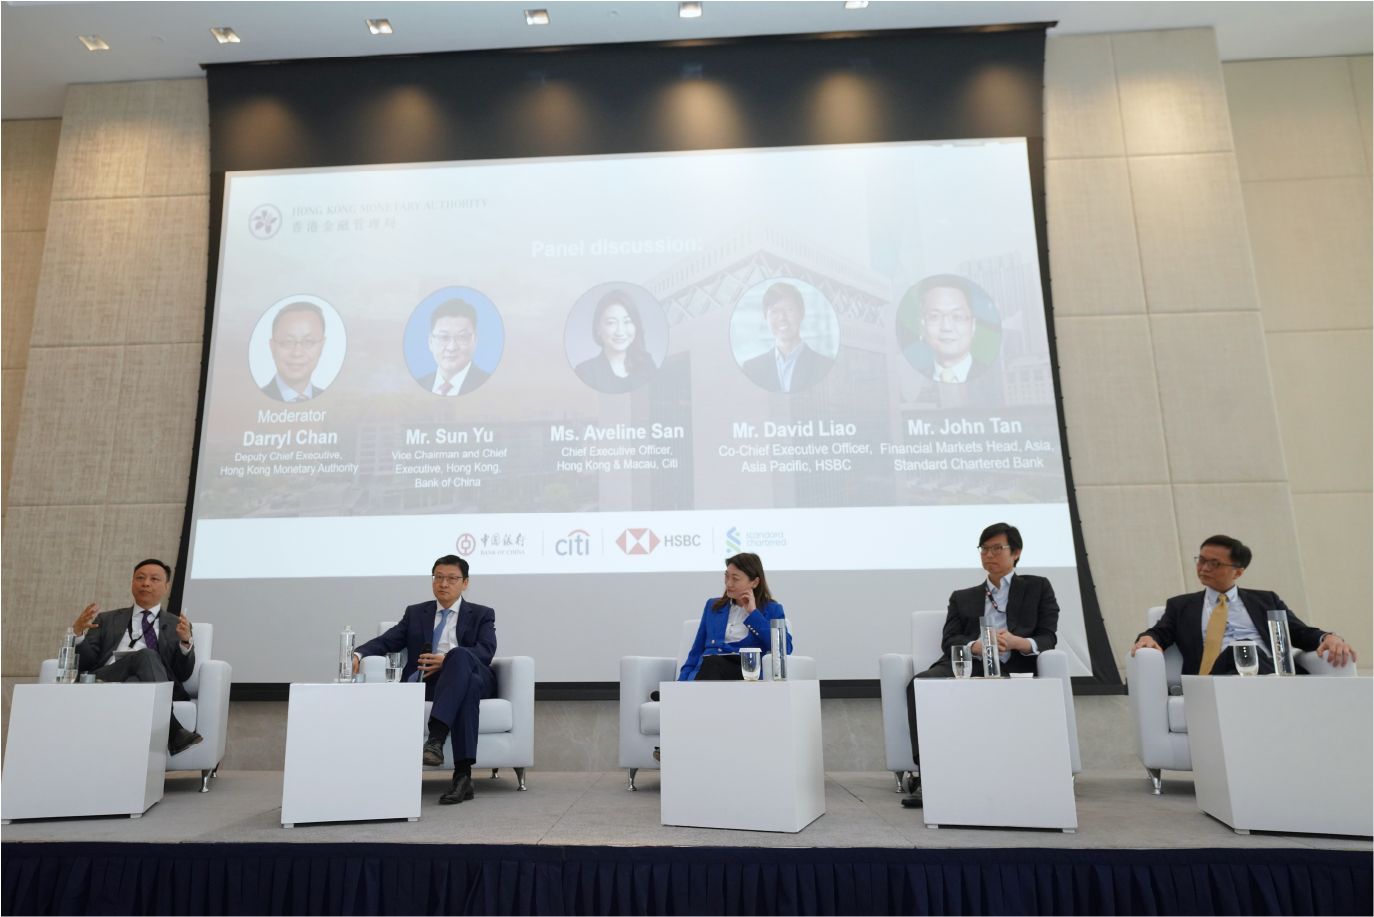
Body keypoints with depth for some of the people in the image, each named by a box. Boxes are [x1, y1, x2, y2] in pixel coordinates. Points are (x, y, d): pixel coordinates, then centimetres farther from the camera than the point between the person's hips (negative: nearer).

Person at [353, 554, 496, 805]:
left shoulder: (481, 614, 15)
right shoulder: (415, 613, 24)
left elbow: (486, 650, -4)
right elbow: (387, 641, 10)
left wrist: (447, 660, -21)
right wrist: (358, 654, -13)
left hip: (473, 674, -1)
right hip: (429, 683, 1)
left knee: (459, 654, -38)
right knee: (469, 686, -37)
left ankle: (435, 739, -49)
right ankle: (463, 775, -43)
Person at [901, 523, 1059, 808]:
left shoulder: (1038, 587, 25)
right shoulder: (962, 597, 29)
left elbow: (1048, 638, 11)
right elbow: (949, 641, 13)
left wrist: (1017, 642, -13)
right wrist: (978, 646, -12)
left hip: (1011, 670, -2)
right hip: (965, 667, 3)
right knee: (920, 683, -30)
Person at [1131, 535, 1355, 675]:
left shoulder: (1265, 601, 28)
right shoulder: (1180, 606, 25)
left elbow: (1302, 633, 19)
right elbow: (1159, 633, 14)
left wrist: (1328, 638, -4)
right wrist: (1147, 639, -11)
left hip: (1270, 670, 1)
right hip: (1218, 675, -1)